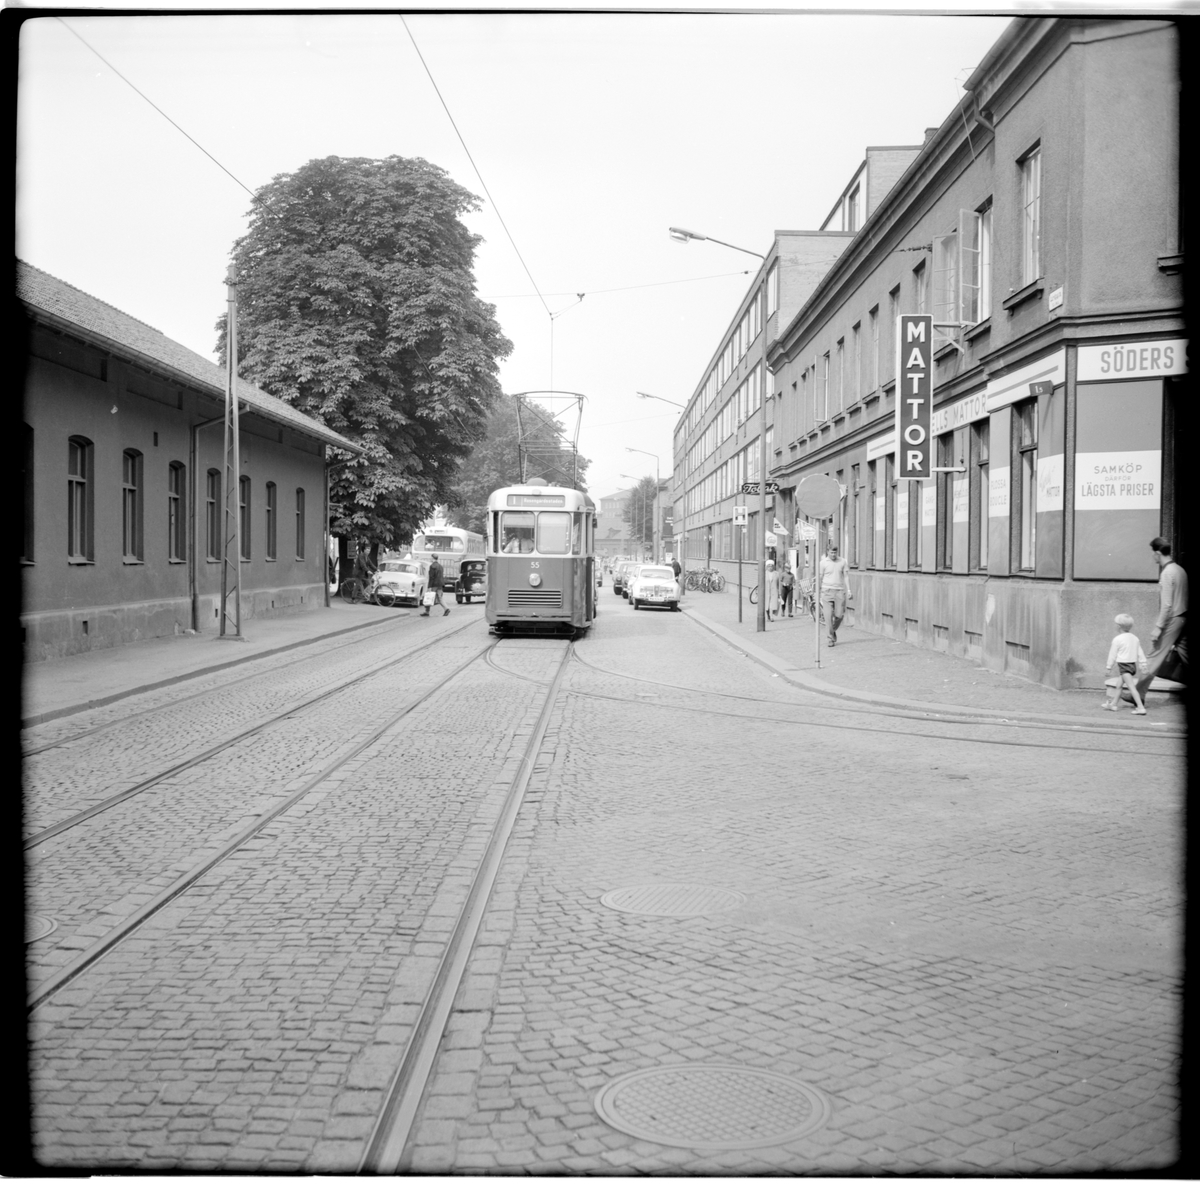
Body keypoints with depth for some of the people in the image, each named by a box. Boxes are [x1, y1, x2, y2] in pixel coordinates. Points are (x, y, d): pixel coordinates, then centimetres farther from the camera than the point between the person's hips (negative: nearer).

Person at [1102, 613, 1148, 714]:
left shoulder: (1117, 639, -13)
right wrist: (1143, 664, 14)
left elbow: (1112, 654, -8)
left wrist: (1108, 667, 0)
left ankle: (1141, 707, -18)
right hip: (1133, 664, 8)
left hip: (1123, 665, -8)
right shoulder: (1135, 638, 7)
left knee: (1131, 687, -11)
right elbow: (1140, 653, 9)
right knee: (1118, 685, 21)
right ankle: (1113, 704, 32)